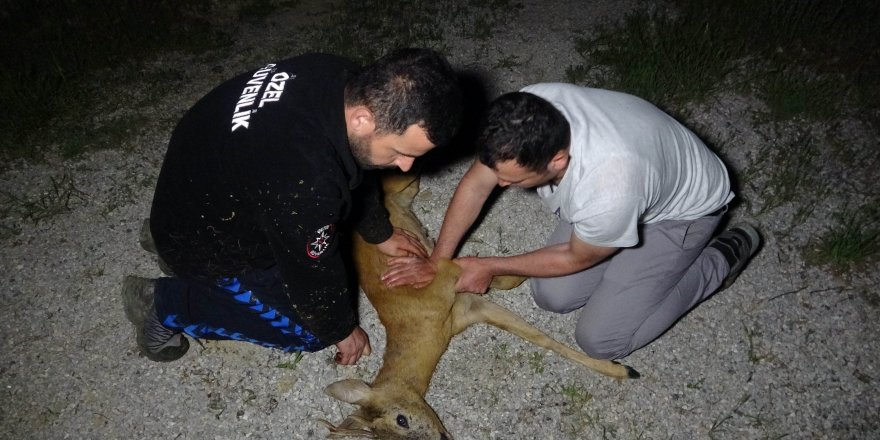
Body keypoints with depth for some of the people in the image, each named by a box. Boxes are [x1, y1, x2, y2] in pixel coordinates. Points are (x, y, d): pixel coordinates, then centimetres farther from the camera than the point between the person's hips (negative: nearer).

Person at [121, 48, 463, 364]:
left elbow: (352, 167, 2)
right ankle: (164, 303, 7)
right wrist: (343, 331, -4)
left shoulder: (346, 81, -18)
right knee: (314, 329, 3)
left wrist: (381, 234, 14)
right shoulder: (303, 182, -42)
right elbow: (313, 274, -24)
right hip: (202, 243, -7)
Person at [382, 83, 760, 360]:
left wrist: (491, 267, -11)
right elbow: (476, 183, -12)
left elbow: (576, 259, -21)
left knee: (600, 339, -6)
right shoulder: (527, 113, -30)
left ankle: (722, 258, 7)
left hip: (683, 207, -5)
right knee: (551, 295, 1)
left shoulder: (608, 191, -45)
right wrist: (436, 263, -6)